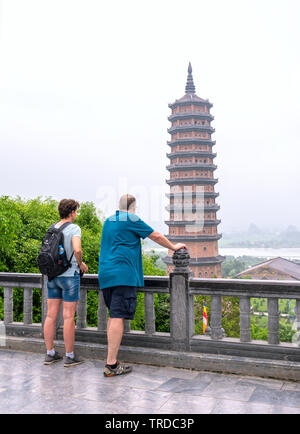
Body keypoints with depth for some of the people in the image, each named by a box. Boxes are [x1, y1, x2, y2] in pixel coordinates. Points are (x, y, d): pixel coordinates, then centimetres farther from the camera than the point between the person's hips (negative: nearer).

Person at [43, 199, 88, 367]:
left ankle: (50, 354, 18)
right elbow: (77, 249, -26)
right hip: (69, 275, -6)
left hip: (52, 275, 6)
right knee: (68, 317, 0)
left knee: (51, 315, 9)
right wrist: (81, 264, -6)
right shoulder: (74, 228, -11)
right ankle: (70, 356, 8)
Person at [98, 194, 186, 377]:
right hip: (123, 274, -8)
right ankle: (111, 365, -11)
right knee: (118, 317, -10)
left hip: (106, 274, 8)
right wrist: (174, 247, 19)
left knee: (114, 315, 13)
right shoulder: (132, 220, -3)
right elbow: (157, 236, 3)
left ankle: (112, 359, 13)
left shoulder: (108, 221, 20)